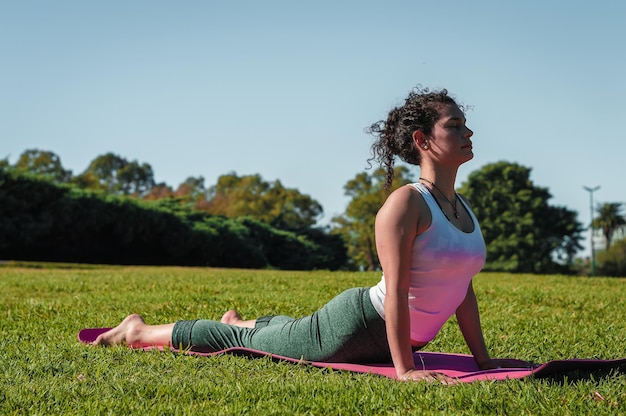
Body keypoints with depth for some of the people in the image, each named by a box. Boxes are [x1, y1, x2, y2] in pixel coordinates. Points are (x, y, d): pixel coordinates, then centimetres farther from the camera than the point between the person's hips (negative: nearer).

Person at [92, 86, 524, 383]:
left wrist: (482, 357, 6)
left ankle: (240, 321, 61)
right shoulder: (406, 203, -24)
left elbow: (464, 287, 8)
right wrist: (403, 369, -29)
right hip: (357, 324, -8)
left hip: (395, 338, 8)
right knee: (242, 342, 8)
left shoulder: (464, 207, 3)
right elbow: (396, 290, -28)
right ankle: (141, 330, 25)